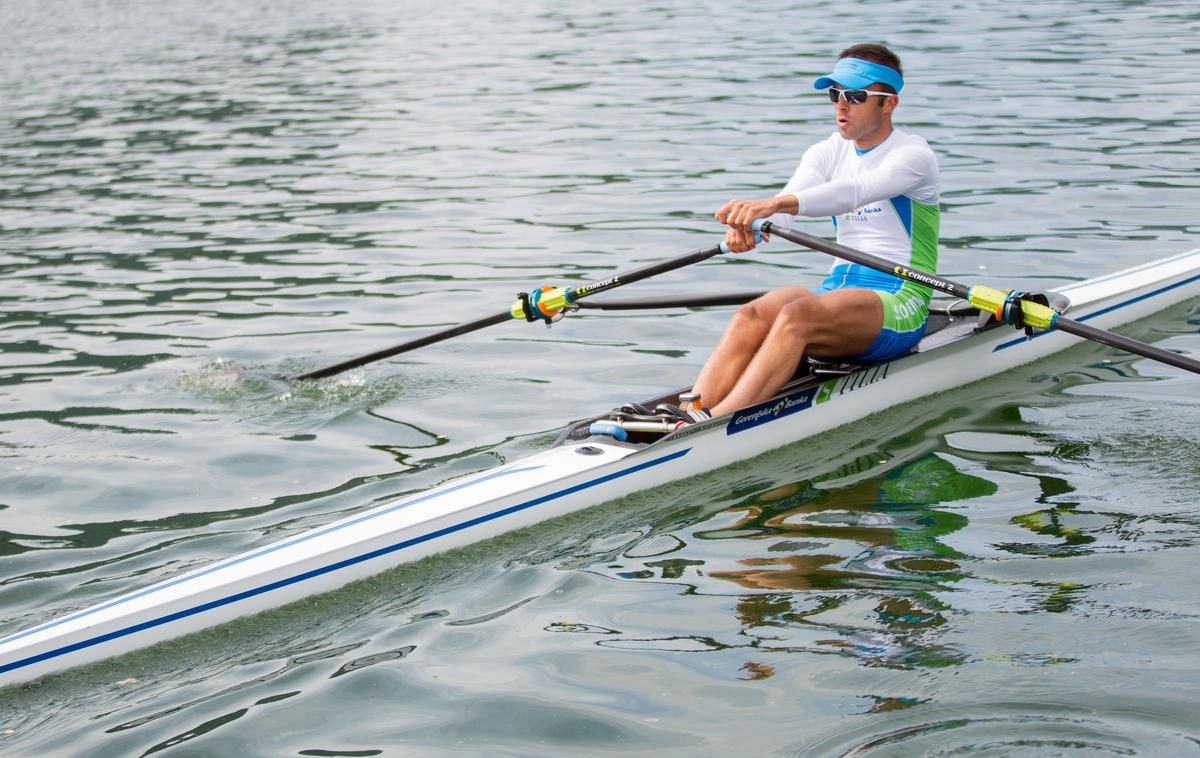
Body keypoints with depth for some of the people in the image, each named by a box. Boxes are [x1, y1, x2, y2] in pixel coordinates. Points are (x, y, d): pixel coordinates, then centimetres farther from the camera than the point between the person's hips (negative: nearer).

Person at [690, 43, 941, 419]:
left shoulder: (913, 154, -7)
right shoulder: (827, 153, 13)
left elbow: (853, 193, -28)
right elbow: (789, 200, -6)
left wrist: (775, 203, -44)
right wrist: (747, 223, -31)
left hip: (898, 304, -6)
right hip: (836, 288, 6)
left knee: (797, 316, -34)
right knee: (751, 317, -25)